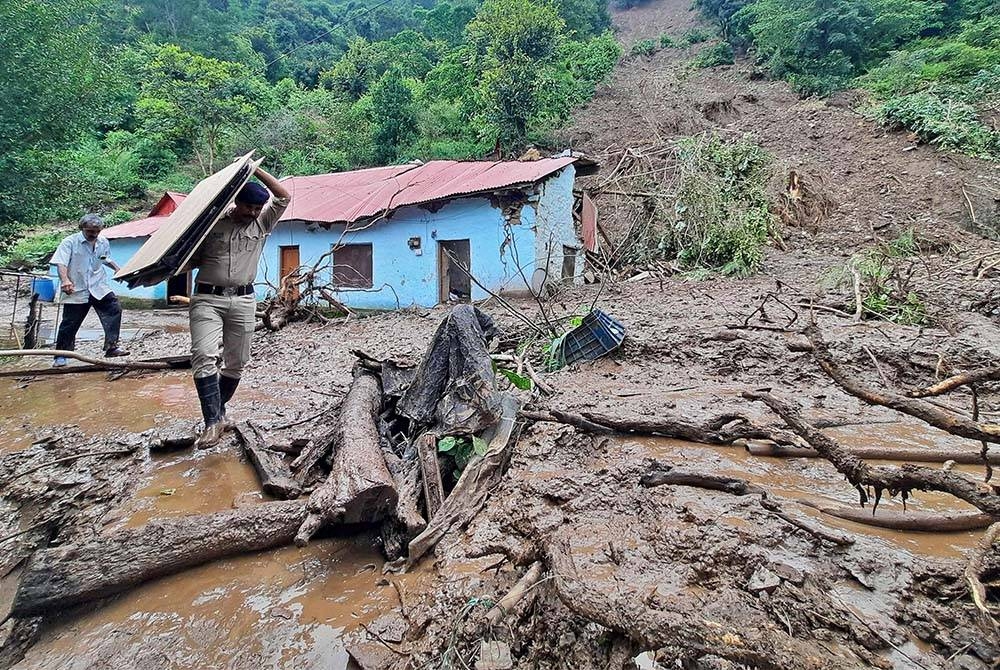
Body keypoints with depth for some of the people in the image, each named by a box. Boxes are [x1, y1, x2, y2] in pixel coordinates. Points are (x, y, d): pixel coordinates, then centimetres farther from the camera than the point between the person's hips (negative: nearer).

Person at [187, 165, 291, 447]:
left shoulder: (262, 225, 10)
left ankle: (218, 411, 26)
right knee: (204, 356, -18)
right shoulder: (212, 224, 6)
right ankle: (213, 421, -18)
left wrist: (255, 170, -1)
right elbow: (193, 260, 11)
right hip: (207, 298, -2)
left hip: (243, 301, 2)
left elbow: (284, 197, 0)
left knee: (236, 363, 8)